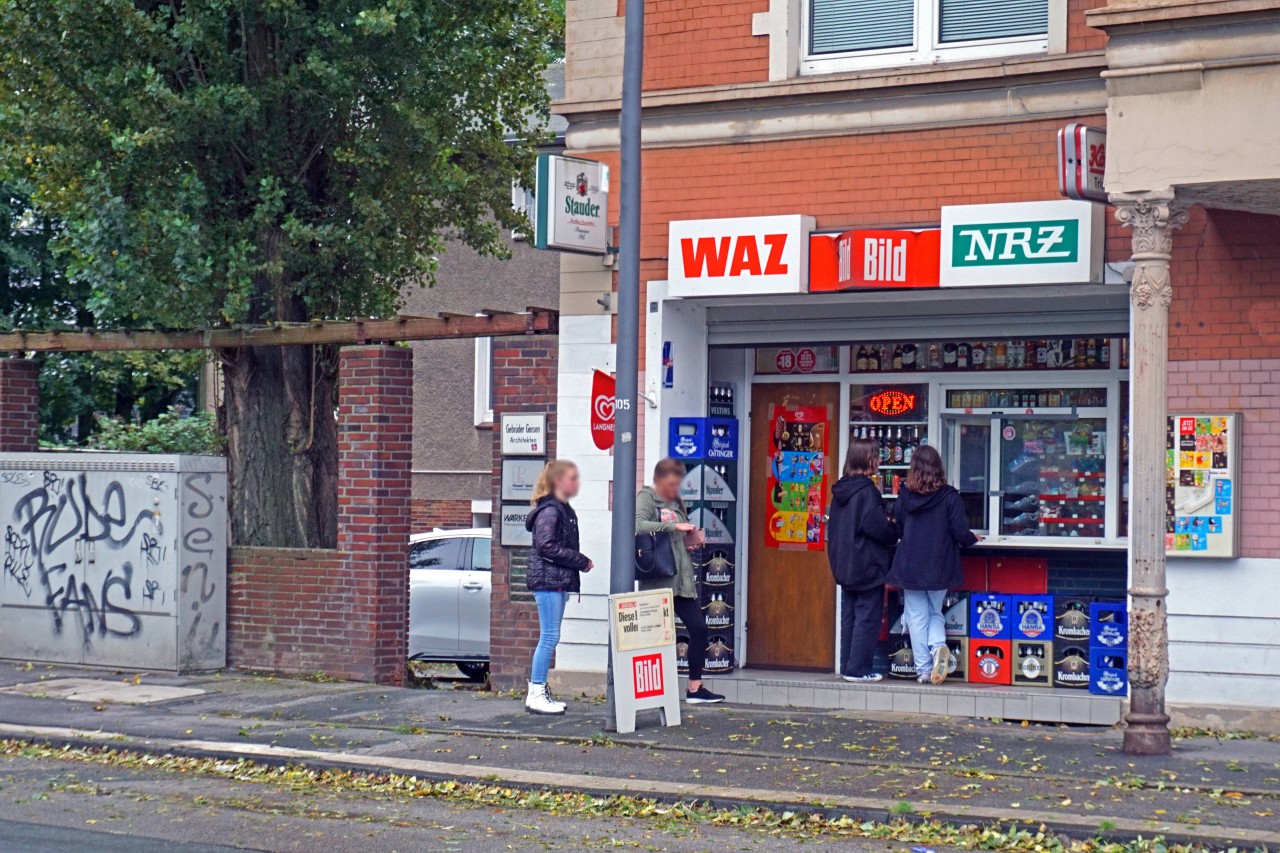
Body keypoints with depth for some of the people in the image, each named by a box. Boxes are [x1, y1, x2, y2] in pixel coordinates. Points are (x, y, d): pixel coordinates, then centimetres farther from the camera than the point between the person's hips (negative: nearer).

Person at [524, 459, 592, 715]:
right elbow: (547, 546, -20)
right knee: (550, 637, -8)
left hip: (558, 581, 10)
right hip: (547, 579, -10)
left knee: (549, 638, 11)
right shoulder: (549, 510, -13)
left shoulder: (566, 511, 17)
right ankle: (536, 694, -5)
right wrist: (582, 561, -15)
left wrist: (580, 562, 5)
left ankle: (538, 691, 16)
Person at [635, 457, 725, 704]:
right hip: (658, 579, -8)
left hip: (682, 578, 8)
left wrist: (692, 541, 8)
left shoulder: (676, 502, 18)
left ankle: (695, 688, 8)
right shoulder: (646, 498, -4)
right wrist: (674, 527, -26)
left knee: (698, 627, 2)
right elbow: (638, 526, -24)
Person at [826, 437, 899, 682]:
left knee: (849, 616, 13)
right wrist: (894, 531, -1)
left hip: (845, 564, 8)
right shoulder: (866, 491, -17)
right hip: (868, 566, -8)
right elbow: (878, 527, -21)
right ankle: (859, 669, -3)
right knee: (868, 617, -3)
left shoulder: (841, 490, 8)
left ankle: (848, 667, 17)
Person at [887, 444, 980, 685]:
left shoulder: (905, 497, -3)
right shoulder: (949, 496, -8)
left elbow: (896, 528, 8)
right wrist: (972, 539, 13)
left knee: (917, 617, 7)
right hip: (940, 567, 0)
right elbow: (960, 532, -9)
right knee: (935, 613, 17)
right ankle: (938, 646, -11)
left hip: (910, 566, 0)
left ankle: (924, 669, 5)